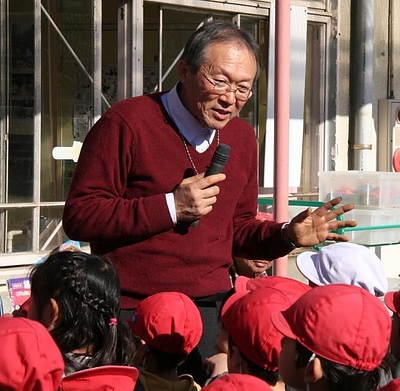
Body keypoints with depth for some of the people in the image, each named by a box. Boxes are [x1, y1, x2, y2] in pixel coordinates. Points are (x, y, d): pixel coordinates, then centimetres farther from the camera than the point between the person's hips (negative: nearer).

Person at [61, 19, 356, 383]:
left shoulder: (242, 138, 11)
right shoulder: (126, 122, -10)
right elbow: (79, 217, -14)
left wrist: (286, 235, 0)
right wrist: (171, 207, -20)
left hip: (210, 311, 5)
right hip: (132, 312, -5)